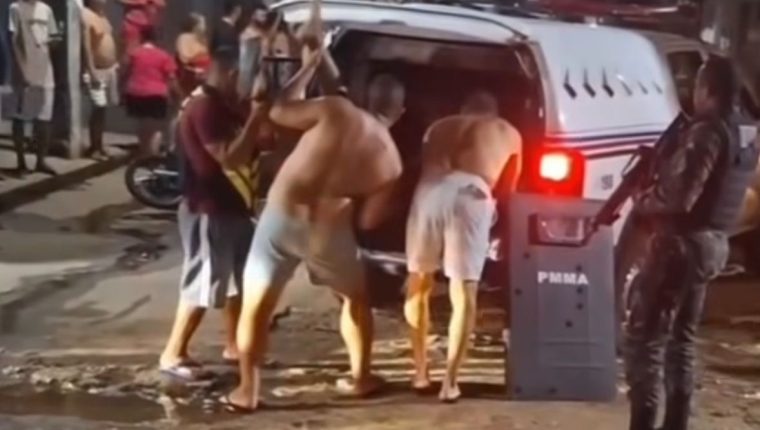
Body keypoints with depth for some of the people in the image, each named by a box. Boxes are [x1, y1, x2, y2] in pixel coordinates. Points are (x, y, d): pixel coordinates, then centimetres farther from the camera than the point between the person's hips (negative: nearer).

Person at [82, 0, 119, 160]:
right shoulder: (87, 16, -14)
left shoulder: (102, 15, 13)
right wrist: (92, 71, -23)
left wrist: (115, 64, 15)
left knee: (103, 108, 11)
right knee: (98, 108, -9)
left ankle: (99, 145, 18)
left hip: (110, 68, 8)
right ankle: (94, 147, -1)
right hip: (98, 70, -8)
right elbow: (86, 46, -19)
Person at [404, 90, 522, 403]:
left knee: (418, 284, 18)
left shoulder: (439, 127, 35)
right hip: (471, 195, -2)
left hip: (431, 189, 2)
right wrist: (495, 209, 54)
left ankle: (420, 373, 21)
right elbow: (507, 190, 35)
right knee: (464, 295, 5)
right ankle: (450, 382, -2)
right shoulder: (510, 135, 32)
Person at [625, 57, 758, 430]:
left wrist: (643, 201, -6)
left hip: (683, 242, -10)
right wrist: (662, 164, 11)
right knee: (681, 337, 18)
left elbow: (679, 195, -25)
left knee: (645, 336, -5)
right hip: (713, 242, 10)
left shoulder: (707, 133, -19)